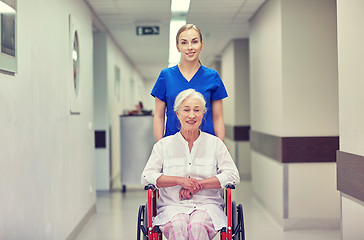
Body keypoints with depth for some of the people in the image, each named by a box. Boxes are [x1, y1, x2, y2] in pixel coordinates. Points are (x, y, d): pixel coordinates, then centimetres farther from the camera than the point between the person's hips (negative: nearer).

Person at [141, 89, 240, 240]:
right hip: (172, 206, 0)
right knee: (177, 225, -36)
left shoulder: (215, 143, 13)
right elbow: (147, 177, 3)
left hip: (207, 205, 0)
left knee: (197, 225, -36)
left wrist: (199, 184, -9)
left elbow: (232, 176, 2)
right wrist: (180, 180, -10)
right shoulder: (163, 145, 13)